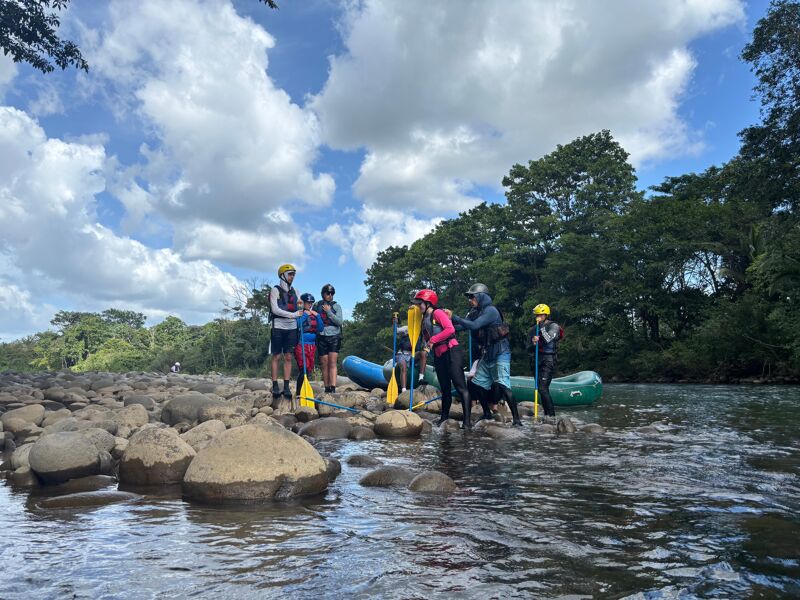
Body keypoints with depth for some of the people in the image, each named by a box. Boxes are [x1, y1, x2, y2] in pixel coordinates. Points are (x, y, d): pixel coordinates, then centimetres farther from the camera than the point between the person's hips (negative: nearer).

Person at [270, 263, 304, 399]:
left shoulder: (294, 291, 14)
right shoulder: (275, 290, -2)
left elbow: (299, 310, 16)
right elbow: (275, 309, -12)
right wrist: (293, 314, -19)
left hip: (292, 328, 4)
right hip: (279, 327, -4)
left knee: (288, 357, 3)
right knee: (276, 357, -1)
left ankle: (286, 387, 5)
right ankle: (275, 387, 3)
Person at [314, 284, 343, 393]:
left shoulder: (336, 306, 5)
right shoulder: (317, 306, 9)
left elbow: (340, 321, -4)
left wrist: (329, 312, -9)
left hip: (334, 336, -1)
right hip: (322, 337, 1)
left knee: (332, 363, -10)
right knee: (324, 364, 3)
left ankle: (333, 388, -15)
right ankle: (327, 388, 10)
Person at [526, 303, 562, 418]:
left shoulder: (553, 326, 0)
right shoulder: (533, 329, 15)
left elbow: (548, 339, -18)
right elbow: (528, 348, 11)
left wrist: (542, 326, -10)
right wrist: (533, 344, -11)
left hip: (548, 360, -6)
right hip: (536, 360, 6)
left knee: (543, 388, -17)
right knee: (542, 389, 9)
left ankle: (551, 414, -14)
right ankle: (547, 413, 17)